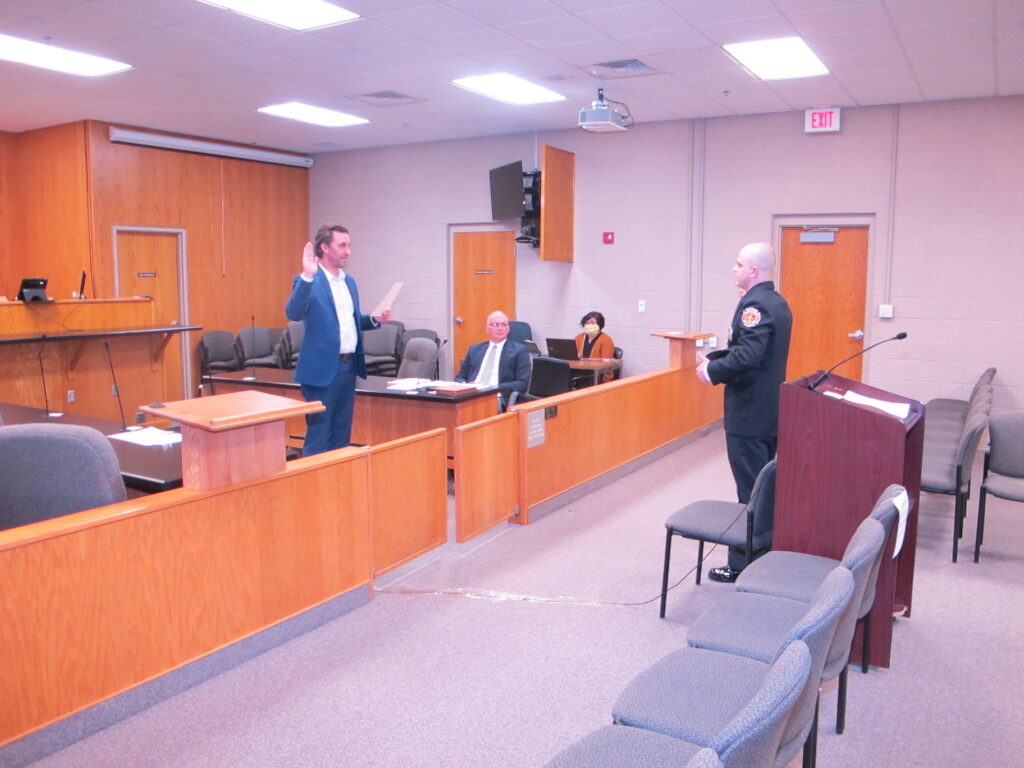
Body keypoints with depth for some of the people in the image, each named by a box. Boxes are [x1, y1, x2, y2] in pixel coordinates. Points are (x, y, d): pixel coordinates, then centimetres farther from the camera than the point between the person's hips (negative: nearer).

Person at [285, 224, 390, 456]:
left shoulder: (349, 281, 13)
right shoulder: (308, 281, -10)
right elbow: (293, 313, -26)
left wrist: (374, 319, 3)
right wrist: (308, 276, -34)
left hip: (349, 366, 7)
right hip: (323, 368, -7)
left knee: (342, 435, 16)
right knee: (318, 437, 1)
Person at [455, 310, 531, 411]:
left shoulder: (519, 351, 9)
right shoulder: (474, 349, 22)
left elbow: (523, 384, 0)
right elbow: (460, 377, 23)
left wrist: (495, 388, -13)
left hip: (497, 398, -3)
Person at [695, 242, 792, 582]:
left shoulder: (755, 304, -19)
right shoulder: (778, 303, 13)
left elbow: (747, 356, -29)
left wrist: (712, 371, -15)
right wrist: (713, 360, 8)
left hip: (749, 414, -10)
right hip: (770, 411, 10)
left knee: (750, 492, -2)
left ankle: (744, 566, 8)